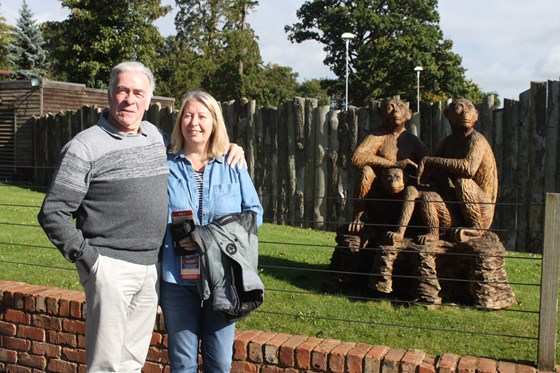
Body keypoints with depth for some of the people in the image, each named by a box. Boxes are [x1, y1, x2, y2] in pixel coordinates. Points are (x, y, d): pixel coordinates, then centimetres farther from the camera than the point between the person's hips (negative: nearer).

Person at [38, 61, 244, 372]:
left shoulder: (157, 137, 9)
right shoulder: (84, 147, -8)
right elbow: (53, 213, -7)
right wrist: (85, 256, -11)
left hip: (152, 268, 6)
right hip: (110, 267, -5)